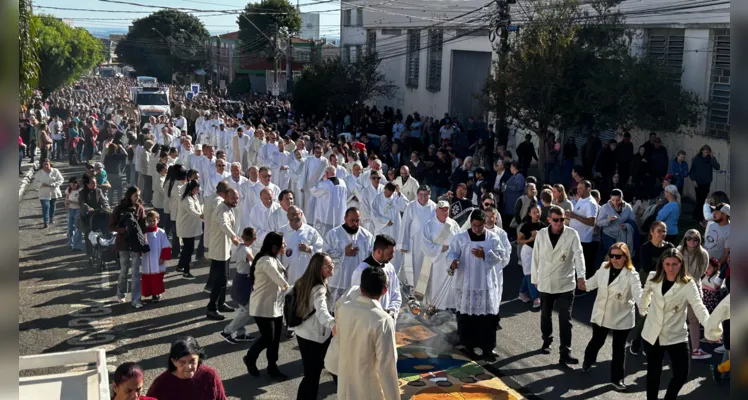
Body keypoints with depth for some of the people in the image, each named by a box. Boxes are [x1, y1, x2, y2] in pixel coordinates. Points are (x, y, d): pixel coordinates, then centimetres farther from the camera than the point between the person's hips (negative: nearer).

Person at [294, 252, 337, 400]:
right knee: (312, 376, -1)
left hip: (303, 333, 9)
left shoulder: (305, 282, 3)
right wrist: (333, 324, -65)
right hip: (315, 337, -9)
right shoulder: (319, 288, -27)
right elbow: (321, 310, -46)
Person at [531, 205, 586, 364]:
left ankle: (565, 353, -2)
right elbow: (536, 257, 4)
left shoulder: (572, 234, -9)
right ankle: (547, 341, 41)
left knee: (565, 319, -5)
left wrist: (581, 275, -33)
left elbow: (579, 254, -19)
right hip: (545, 283, 2)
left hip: (565, 284, -2)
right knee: (545, 315, 18)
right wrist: (535, 279, 8)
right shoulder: (541, 234, -3)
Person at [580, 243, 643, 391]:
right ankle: (588, 361, 50)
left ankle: (617, 378, 21)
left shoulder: (631, 275, -19)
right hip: (601, 314, 4)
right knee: (597, 341, 21)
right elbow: (592, 283, 15)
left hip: (621, 317, -4)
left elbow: (638, 294, -32)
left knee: (619, 348, 7)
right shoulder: (604, 268, -4)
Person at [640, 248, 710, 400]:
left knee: (681, 375, -3)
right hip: (653, 334, 2)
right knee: (653, 373, 12)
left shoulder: (688, 285, -16)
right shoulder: (653, 278, -5)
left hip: (676, 336, -2)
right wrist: (642, 309, 27)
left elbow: (699, 307, -30)